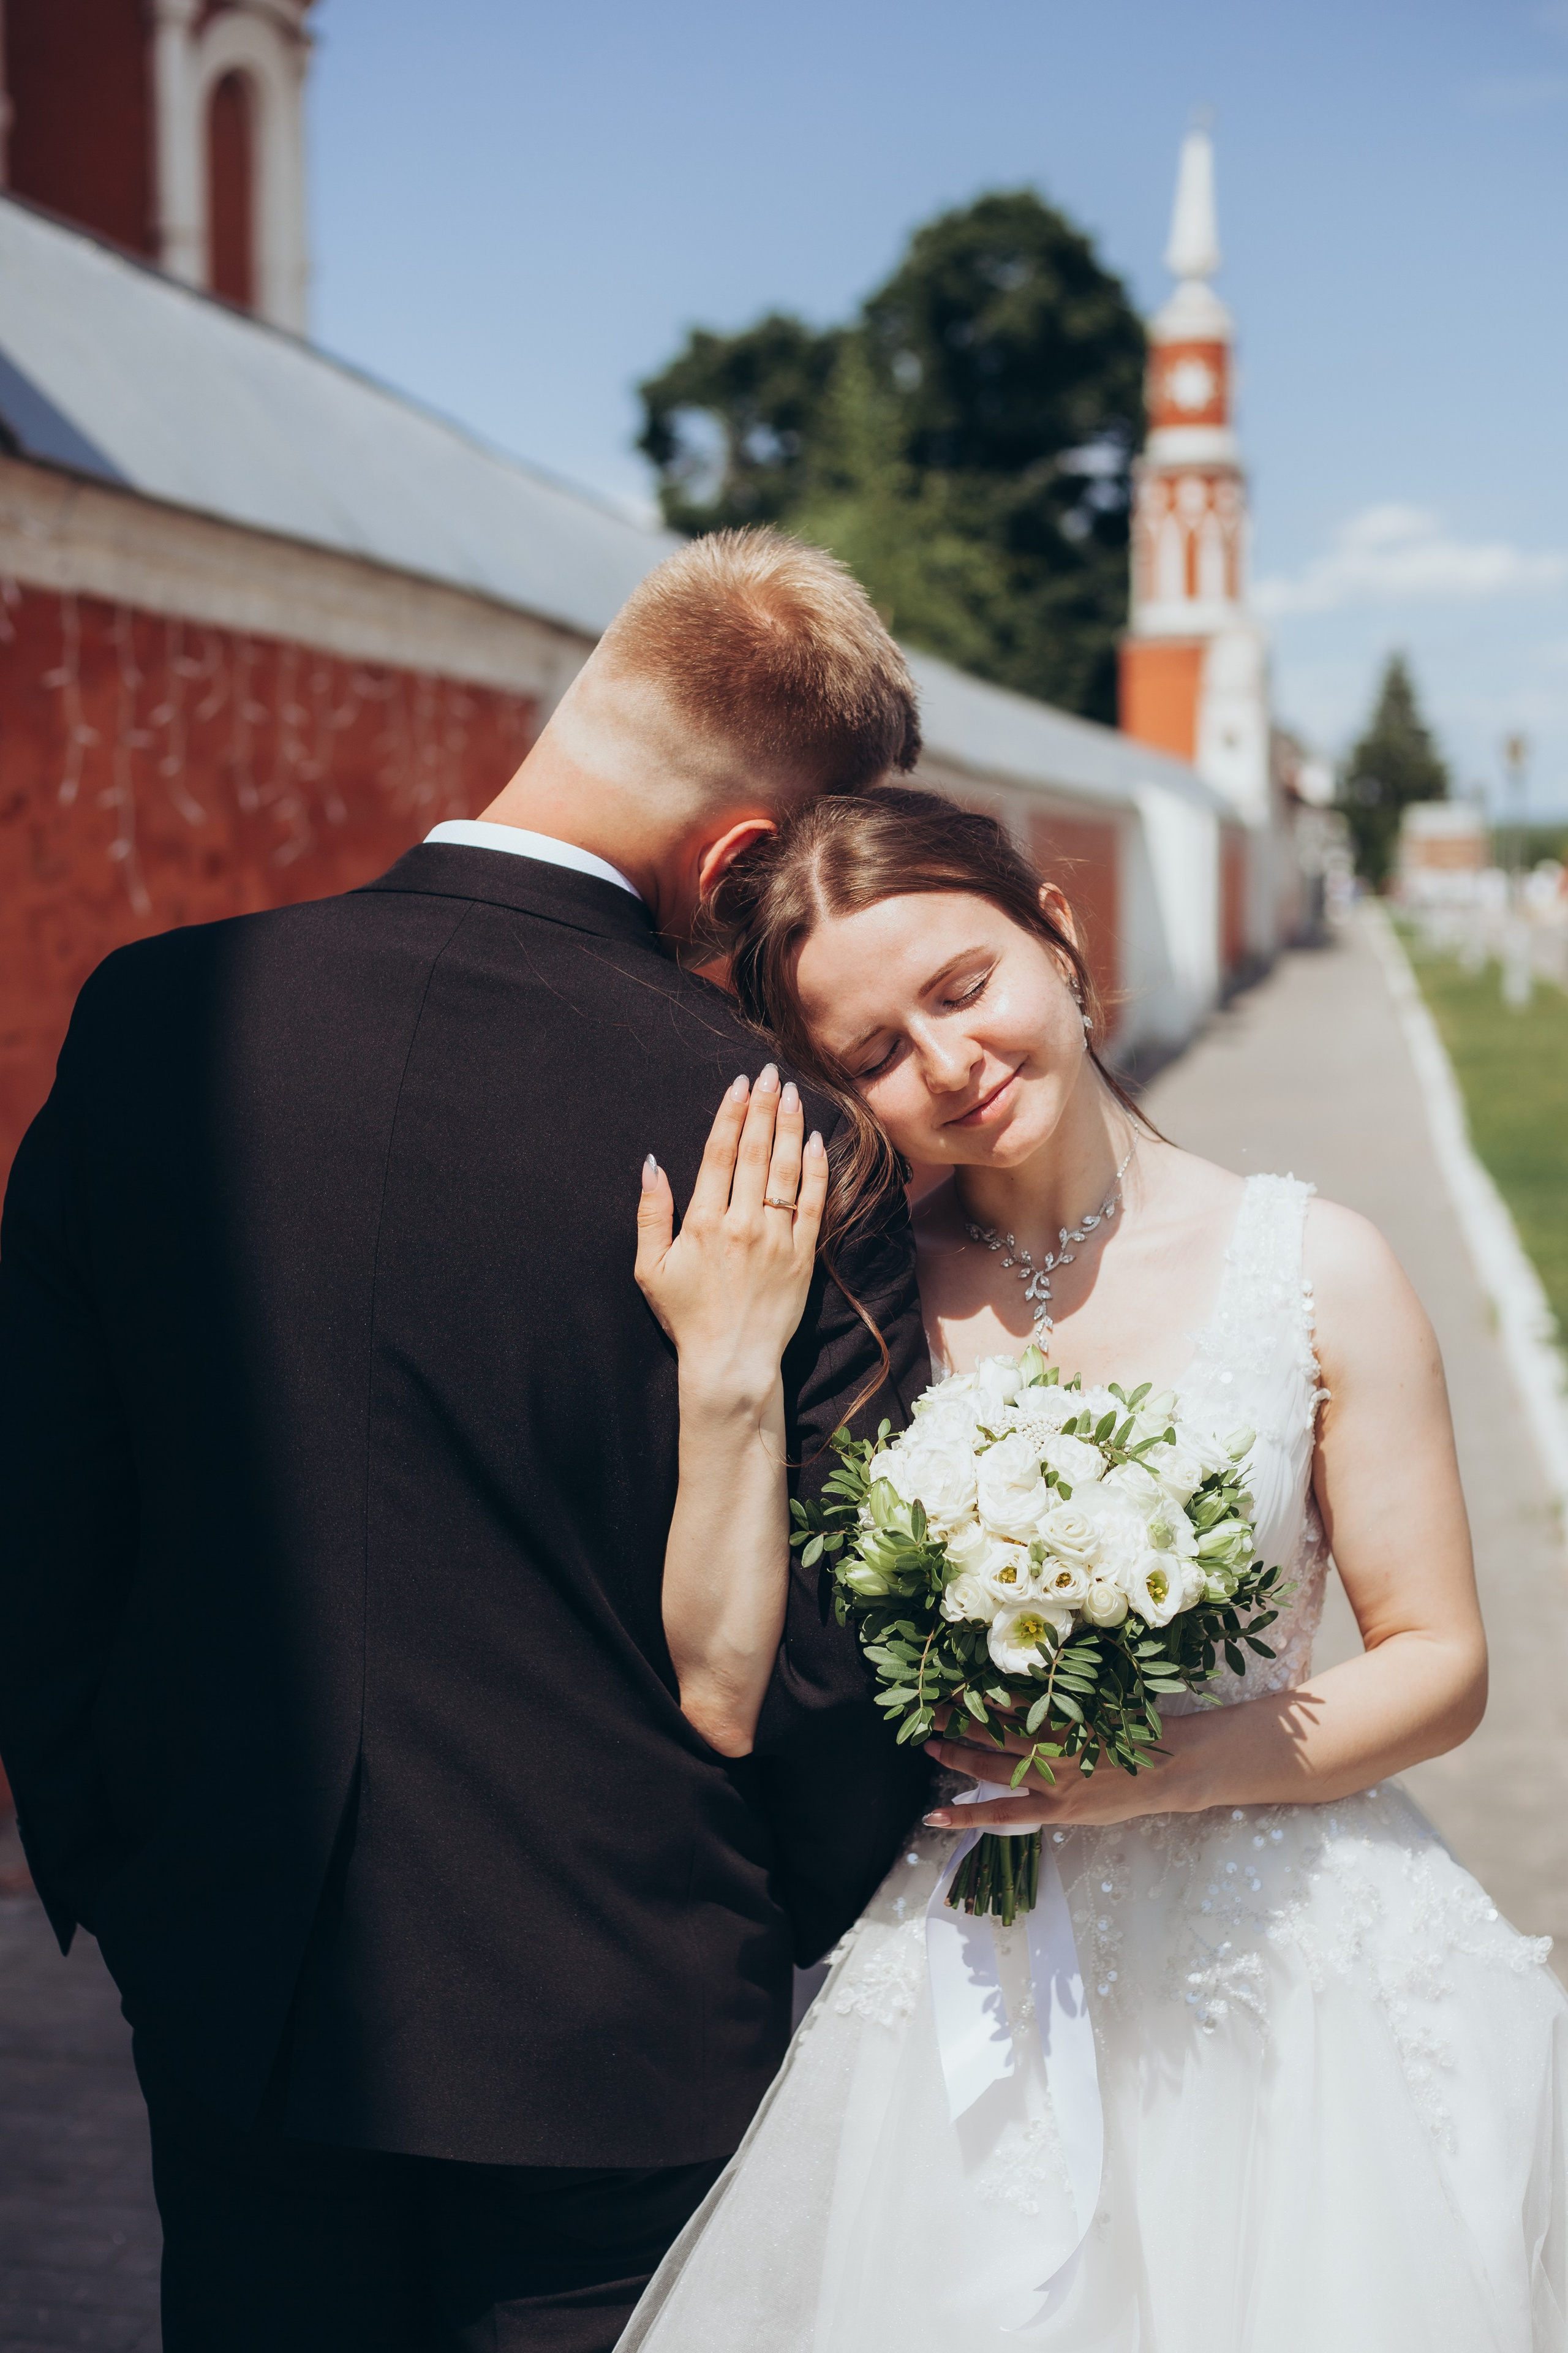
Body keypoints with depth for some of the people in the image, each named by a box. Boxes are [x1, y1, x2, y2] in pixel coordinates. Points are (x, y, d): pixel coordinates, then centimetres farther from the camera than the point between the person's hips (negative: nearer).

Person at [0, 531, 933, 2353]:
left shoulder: (151, 1018, -9)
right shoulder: (785, 1136, -20)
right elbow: (834, 1651, -13)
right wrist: (844, 1955, 6)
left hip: (228, 1999, 3)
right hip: (623, 2017, -3)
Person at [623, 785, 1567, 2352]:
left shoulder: (1318, 1269, -6)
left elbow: (1441, 1665, -1)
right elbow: (727, 1696, -10)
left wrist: (1181, 1771, -16)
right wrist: (725, 1367, -15)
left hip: (1279, 1974, 0)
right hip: (965, 2000, 1)